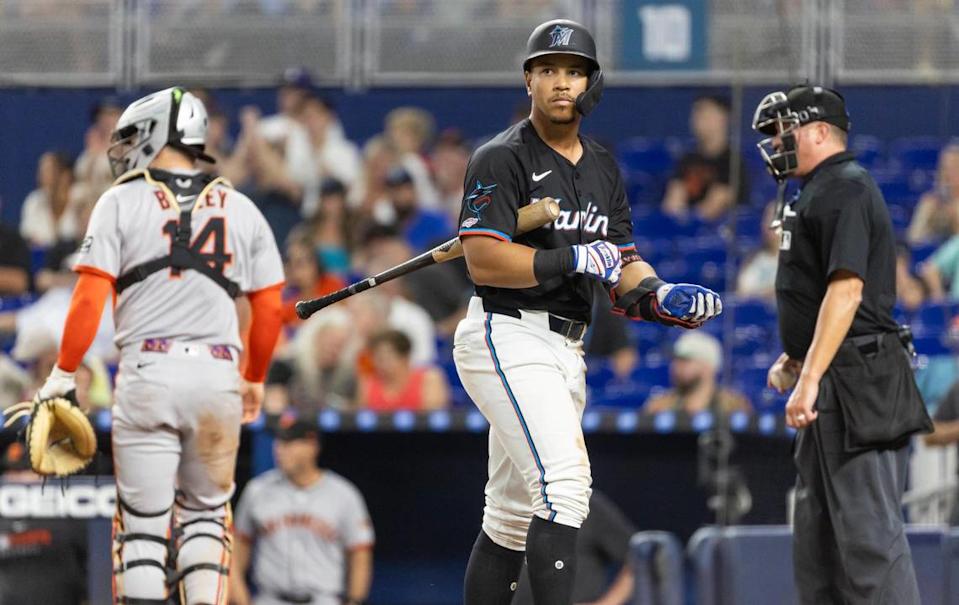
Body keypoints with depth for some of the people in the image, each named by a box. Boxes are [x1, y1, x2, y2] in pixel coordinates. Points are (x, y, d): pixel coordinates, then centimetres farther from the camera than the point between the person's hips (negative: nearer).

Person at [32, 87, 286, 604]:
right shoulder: (242, 210, 12)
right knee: (205, 513, 18)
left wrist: (62, 377, 4)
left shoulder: (121, 202, 3)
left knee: (143, 522, 1)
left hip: (148, 369, -3)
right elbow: (269, 310, 13)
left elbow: (90, 299, -4)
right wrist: (255, 380, 27)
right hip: (218, 374, 3)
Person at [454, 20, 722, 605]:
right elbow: (485, 261, -17)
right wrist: (576, 260, -18)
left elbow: (622, 262, 14)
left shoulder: (603, 168, 16)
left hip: (566, 348, 8)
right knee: (565, 481, -22)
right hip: (507, 337, -8)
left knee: (514, 513, 13)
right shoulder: (503, 159, -8)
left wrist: (660, 295, -6)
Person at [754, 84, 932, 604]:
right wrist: (792, 360, 22)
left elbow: (846, 289, -24)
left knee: (869, 531, -14)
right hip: (830, 387, 11)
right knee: (816, 535, 13)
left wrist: (810, 378, -29)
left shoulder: (845, 189, -13)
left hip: (856, 383, -11)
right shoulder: (817, 192, 20)